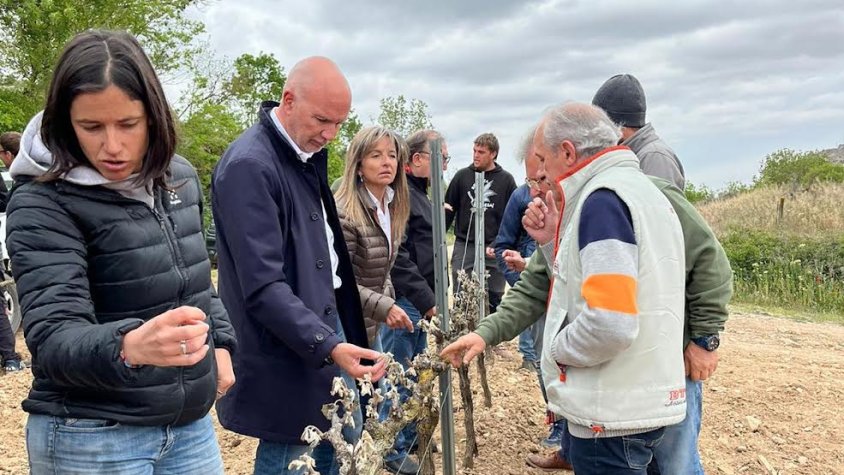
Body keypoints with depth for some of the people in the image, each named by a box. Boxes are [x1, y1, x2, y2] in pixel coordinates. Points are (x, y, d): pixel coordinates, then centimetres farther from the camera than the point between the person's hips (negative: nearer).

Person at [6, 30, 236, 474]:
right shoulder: (42, 204, -16)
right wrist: (129, 347, -44)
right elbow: (53, 338, -26)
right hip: (92, 438, -5)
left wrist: (220, 340, 9)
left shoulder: (181, 177, 1)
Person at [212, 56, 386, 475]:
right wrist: (328, 346, -30)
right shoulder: (249, 166, -21)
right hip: (288, 358, -9)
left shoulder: (308, 153, 7)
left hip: (326, 318, 9)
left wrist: (338, 332, 11)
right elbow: (262, 288, -24)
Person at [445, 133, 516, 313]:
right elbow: (448, 210, 9)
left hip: (494, 248, 0)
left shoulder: (506, 180, 3)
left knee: (495, 298, 6)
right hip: (464, 246, 1)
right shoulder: (462, 176, 6)